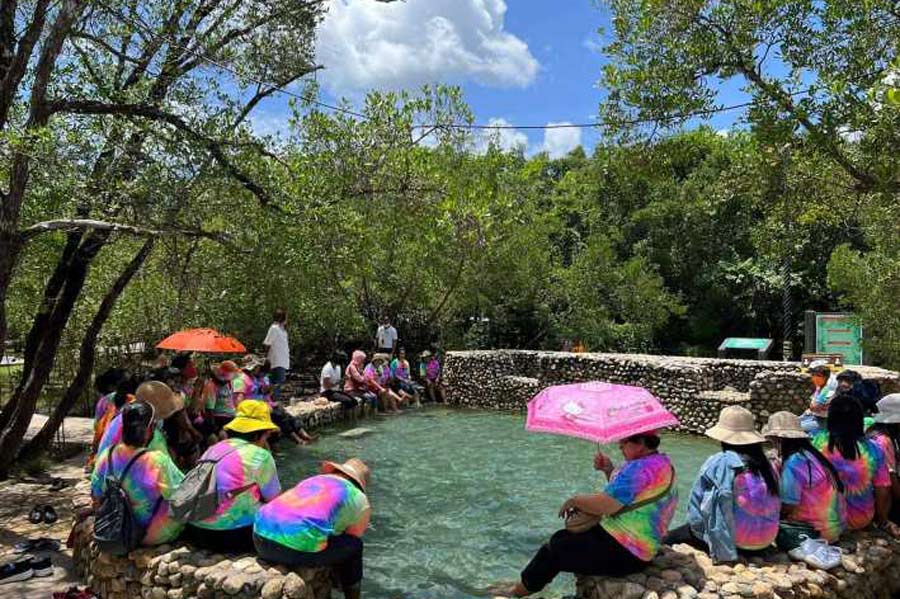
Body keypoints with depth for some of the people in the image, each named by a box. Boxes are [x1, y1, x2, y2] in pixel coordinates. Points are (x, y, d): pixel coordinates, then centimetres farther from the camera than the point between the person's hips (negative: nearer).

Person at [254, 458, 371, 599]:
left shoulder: (309, 481, 29)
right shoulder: (360, 500, 14)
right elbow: (352, 540, 26)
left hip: (262, 537, 6)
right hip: (298, 547, -6)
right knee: (354, 545, 20)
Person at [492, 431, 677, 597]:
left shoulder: (641, 469, -26)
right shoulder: (660, 461, 8)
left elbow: (604, 505, -28)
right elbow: (621, 494, 17)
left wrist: (574, 500, -11)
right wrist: (609, 470, 1)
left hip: (624, 554, -10)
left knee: (553, 550, 1)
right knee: (560, 538, 14)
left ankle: (520, 589, 21)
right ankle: (525, 584, 22)